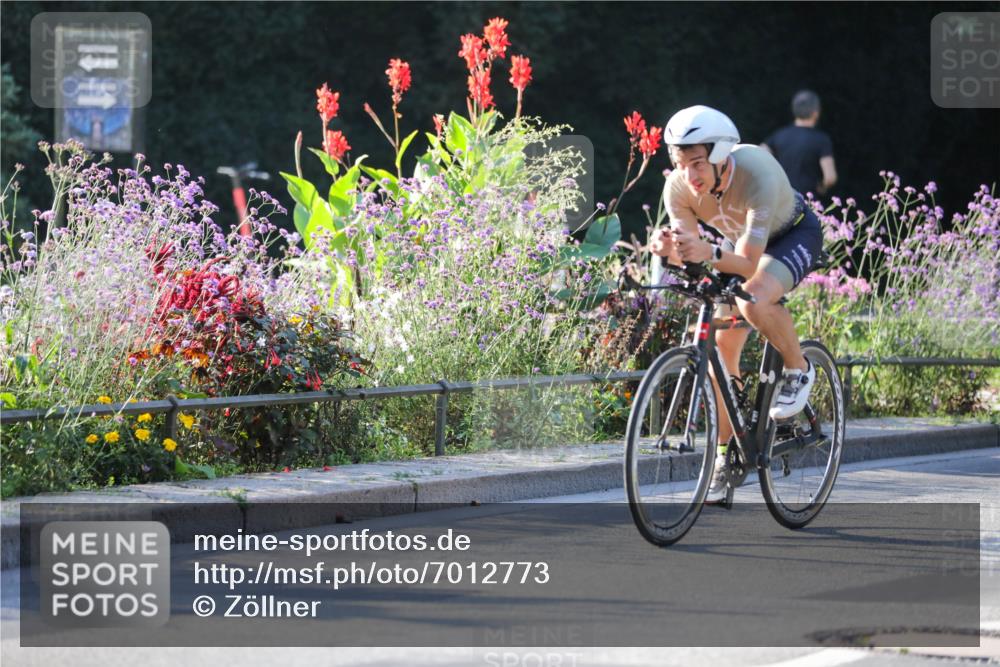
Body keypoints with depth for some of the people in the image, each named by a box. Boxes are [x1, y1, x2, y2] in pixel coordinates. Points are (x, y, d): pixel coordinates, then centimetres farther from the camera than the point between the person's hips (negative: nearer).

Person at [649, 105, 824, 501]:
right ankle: (725, 454, 10)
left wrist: (709, 253, -62)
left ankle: (798, 370, -7)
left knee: (754, 300, -35)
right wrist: (667, 249, -51)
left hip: (794, 235, -5)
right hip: (741, 242, 5)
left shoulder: (757, 174, -40)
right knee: (722, 347, -3)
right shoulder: (678, 189, -26)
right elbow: (690, 255, -28)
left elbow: (748, 261, -43)